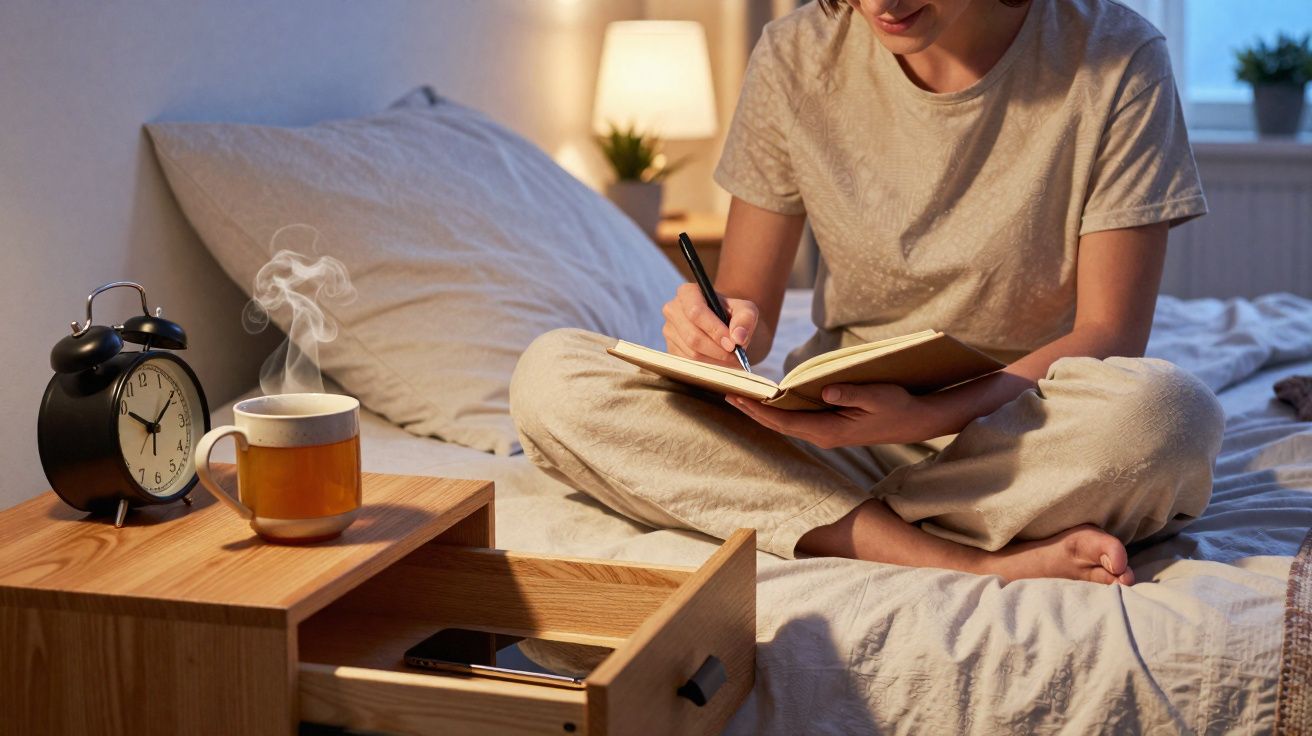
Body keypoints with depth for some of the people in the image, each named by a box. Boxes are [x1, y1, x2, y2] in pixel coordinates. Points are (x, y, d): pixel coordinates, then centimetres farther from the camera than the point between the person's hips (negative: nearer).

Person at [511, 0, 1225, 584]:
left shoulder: (1113, 58, -11)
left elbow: (1108, 334, -12)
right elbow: (748, 297, 4)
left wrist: (929, 416, -29)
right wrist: (725, 329, -22)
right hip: (840, 419, 3)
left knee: (1165, 411, -38)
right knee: (548, 378, -21)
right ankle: (967, 561, -27)